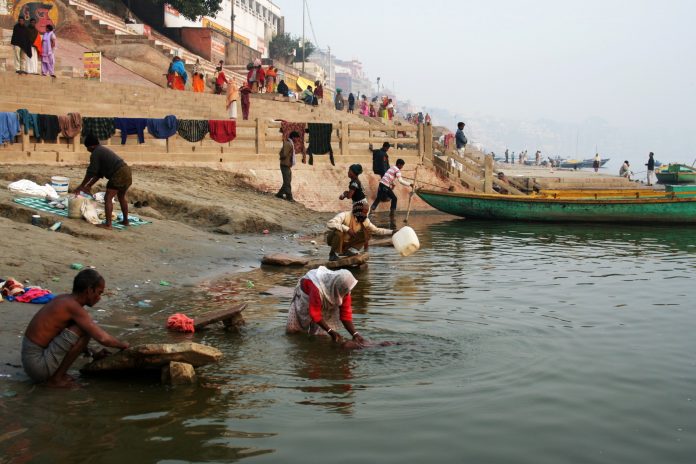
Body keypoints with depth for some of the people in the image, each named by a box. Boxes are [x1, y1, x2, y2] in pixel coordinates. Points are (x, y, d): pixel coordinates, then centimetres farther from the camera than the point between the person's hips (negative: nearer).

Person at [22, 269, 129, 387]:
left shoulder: (62, 299, 9)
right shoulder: (74, 307, -18)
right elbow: (103, 338, -25)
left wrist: (93, 354, 14)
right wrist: (123, 344, -6)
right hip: (38, 366, -9)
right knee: (83, 330, -18)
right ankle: (56, 378, -7)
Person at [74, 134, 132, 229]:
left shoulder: (95, 153, -3)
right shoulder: (102, 150, 26)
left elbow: (91, 172, -5)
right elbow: (99, 173, 27)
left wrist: (81, 186, 4)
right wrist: (89, 186, 27)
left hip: (119, 174, -10)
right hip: (127, 171, 10)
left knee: (108, 198, -5)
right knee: (122, 196, 25)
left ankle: (108, 224, -9)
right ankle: (126, 221, 33)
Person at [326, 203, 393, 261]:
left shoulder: (365, 221, -6)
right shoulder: (345, 215, -26)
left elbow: (376, 230, 1)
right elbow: (330, 224, -40)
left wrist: (391, 232, -10)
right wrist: (347, 229, -46)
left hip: (347, 242, 6)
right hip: (334, 239, -6)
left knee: (367, 233, -9)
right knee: (338, 231, -39)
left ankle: (347, 250, -6)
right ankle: (333, 254, -18)